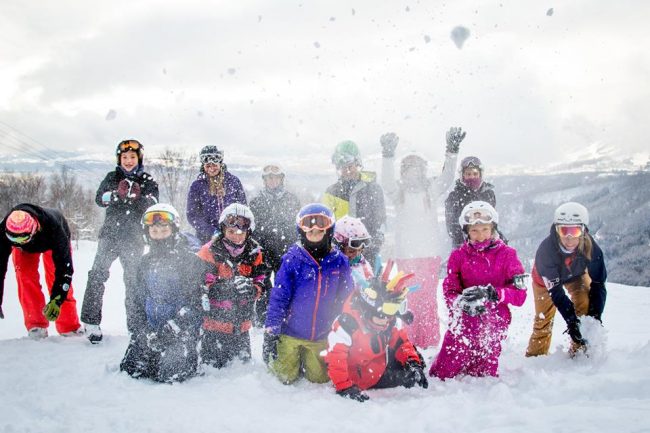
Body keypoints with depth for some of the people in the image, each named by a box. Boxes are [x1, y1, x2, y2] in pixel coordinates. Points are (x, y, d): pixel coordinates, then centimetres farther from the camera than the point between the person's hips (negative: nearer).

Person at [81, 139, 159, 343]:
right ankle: (91, 321, -11)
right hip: (110, 234, 1)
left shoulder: (148, 182, 6)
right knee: (98, 274, -14)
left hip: (134, 238, 0)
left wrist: (138, 196, -28)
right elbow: (99, 199, -6)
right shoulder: (112, 177, 9)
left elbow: (152, 207, -9)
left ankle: (135, 323, 16)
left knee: (133, 279, 4)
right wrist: (117, 194, -25)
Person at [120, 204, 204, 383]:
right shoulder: (146, 261, 13)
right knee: (128, 370, -2)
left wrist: (171, 327, -17)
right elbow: (138, 299, 16)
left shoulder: (190, 260, -6)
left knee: (170, 376, -19)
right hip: (150, 329, 6)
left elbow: (195, 301, -10)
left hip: (181, 330, -5)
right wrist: (142, 330, 1)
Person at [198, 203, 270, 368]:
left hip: (241, 324, 4)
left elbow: (262, 285, 1)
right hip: (215, 322, -4)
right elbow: (203, 286, -16)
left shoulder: (255, 253, 2)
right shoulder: (210, 251, -10)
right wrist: (228, 287, -32)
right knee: (213, 367, 3)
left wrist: (252, 290, -24)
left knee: (244, 363, 16)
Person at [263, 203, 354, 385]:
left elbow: (346, 300, 3)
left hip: (321, 337, 3)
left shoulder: (339, 261, -6)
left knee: (320, 378, 14)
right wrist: (270, 332, -13)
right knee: (287, 377, 9)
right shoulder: (292, 258, -14)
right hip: (290, 333, -2)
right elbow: (278, 297, -12)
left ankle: (305, 359, 41)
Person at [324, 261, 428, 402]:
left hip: (379, 369, 5)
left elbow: (401, 342, 2)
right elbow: (335, 356, -33)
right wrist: (345, 388, -37)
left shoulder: (392, 321, -10)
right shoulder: (348, 322, -33)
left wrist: (413, 363, -15)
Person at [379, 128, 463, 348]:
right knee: (413, 298, 4)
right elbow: (387, 181, -14)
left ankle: (431, 340, 7)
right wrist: (388, 154, -31)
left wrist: (452, 149, -23)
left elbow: (447, 177, -8)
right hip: (406, 254, 0)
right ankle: (415, 340, 14)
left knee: (429, 297, -1)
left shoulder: (431, 189, 6)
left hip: (430, 253, 0)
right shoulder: (398, 192, 4)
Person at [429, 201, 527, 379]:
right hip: (463, 323, 0)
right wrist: (462, 302, -28)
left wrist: (491, 293, -26)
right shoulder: (458, 256, 1)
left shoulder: (506, 254, -2)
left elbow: (520, 294, -8)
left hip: (492, 324, 0)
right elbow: (449, 293, -5)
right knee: (442, 375, 2)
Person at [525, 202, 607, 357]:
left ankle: (581, 350, -7)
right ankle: (535, 356, 20)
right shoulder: (545, 250, -43)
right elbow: (556, 292, -40)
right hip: (546, 278, -2)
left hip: (576, 274, 2)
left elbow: (598, 284, -28)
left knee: (586, 306, -20)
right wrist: (571, 321, -46)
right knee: (543, 319, 0)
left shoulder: (591, 247, -36)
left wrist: (595, 315, -39)